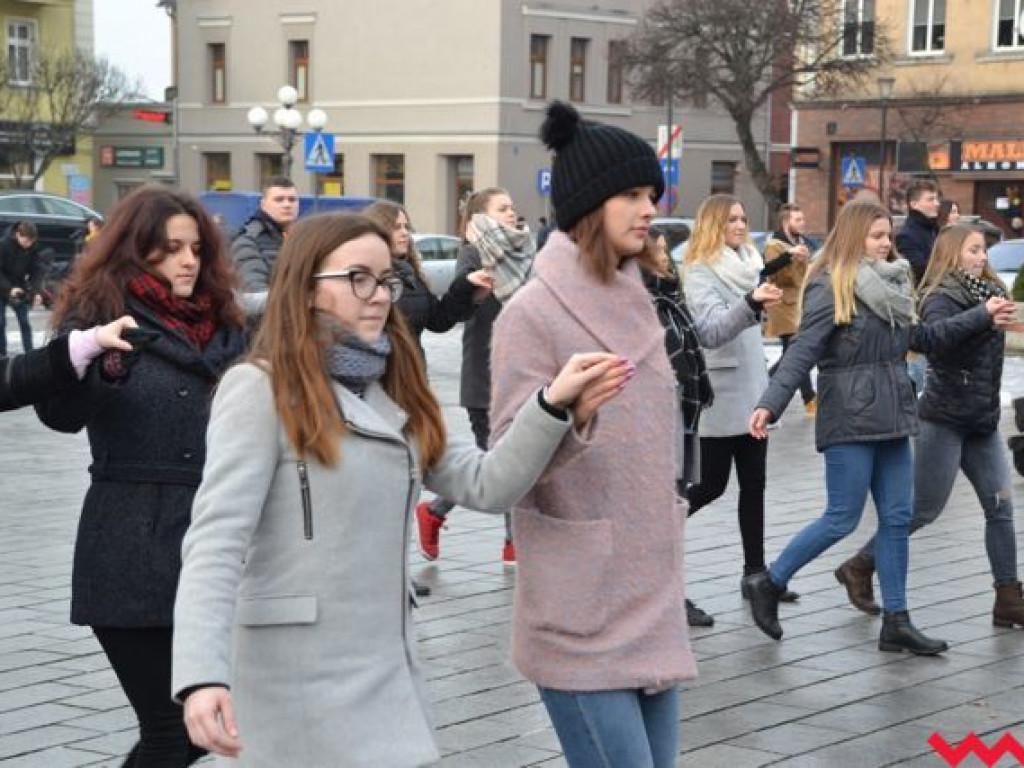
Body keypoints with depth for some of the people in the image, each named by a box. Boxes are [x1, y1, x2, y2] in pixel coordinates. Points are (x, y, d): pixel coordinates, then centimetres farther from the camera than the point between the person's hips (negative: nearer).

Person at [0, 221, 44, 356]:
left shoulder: (34, 248, -11)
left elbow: (37, 270, -8)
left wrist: (36, 291, -23)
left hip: (20, 289, 3)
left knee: (24, 322, 2)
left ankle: (30, 353, 4)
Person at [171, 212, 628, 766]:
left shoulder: (391, 390, 13)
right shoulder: (261, 389, -10)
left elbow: (484, 485, 6)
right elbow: (215, 539, -18)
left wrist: (553, 406, -9)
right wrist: (202, 674, -30)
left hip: (389, 669, 7)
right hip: (302, 681, -7)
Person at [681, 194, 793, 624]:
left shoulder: (748, 263, 12)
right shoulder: (700, 273, -11)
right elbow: (710, 331, -27)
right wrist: (751, 302, -41)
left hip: (751, 392, 7)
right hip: (720, 394, -7)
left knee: (753, 484, 7)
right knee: (712, 484, -3)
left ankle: (755, 571, 10)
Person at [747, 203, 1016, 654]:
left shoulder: (891, 285, 12)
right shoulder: (830, 288, -11)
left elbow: (923, 338, 20)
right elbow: (802, 352, -18)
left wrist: (982, 317, 19)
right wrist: (770, 404, -30)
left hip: (892, 419, 8)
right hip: (850, 421, -7)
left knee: (897, 519, 7)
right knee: (843, 518, -3)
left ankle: (896, 622, 14)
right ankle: (768, 585, 14)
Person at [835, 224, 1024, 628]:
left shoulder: (988, 292, 10)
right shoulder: (941, 299, -13)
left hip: (983, 420, 7)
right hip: (944, 420, -7)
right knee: (925, 508, -1)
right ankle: (859, 568, 16)